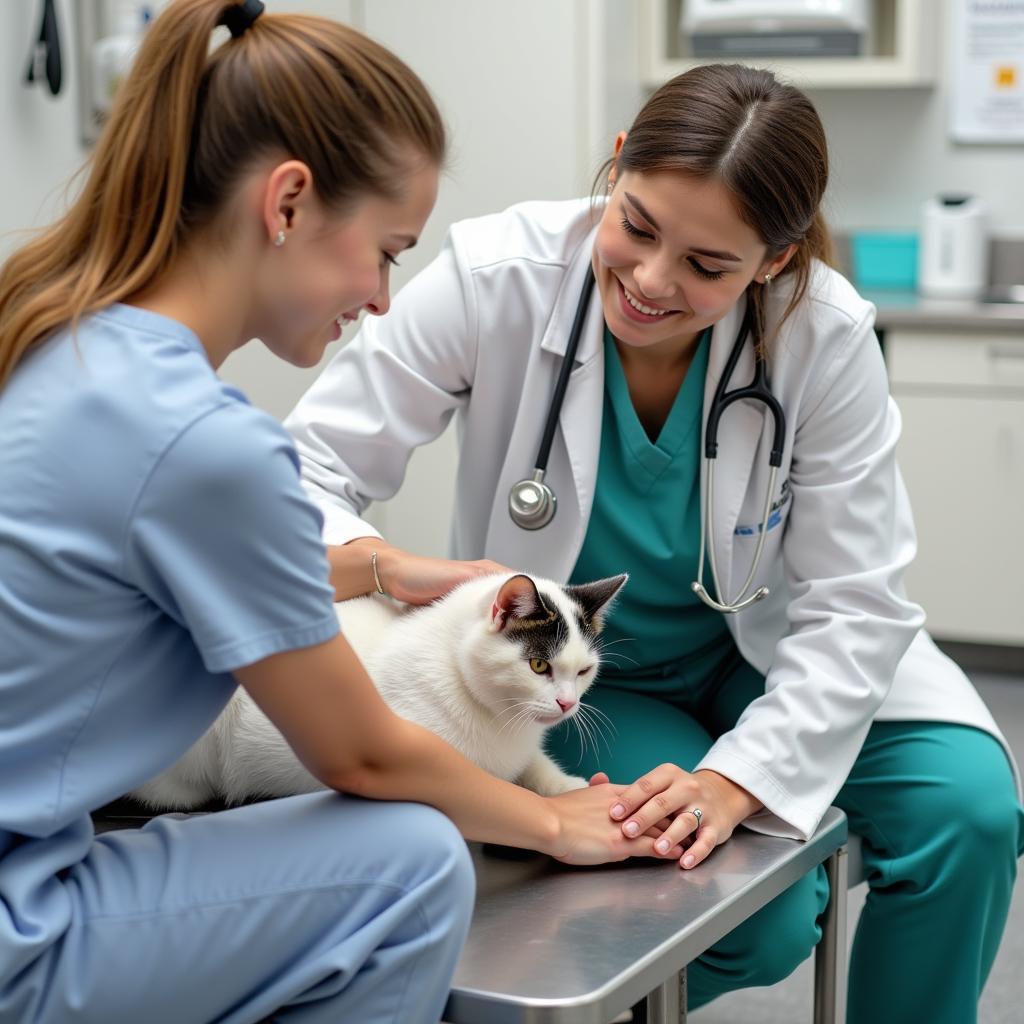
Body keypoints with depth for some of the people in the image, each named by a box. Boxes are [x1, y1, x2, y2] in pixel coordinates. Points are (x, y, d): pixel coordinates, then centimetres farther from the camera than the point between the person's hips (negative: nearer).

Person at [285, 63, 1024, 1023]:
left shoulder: (824, 335, -23)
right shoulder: (498, 276, -25)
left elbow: (852, 607, -19)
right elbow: (307, 467, -23)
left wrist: (738, 777, -33)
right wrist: (382, 564, -45)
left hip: (759, 647, 2)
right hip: (569, 669, -1)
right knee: (761, 920, -20)